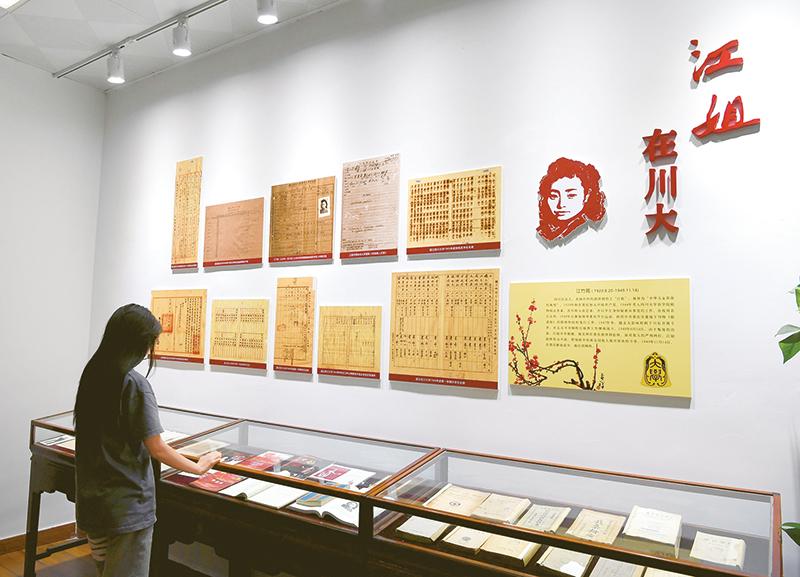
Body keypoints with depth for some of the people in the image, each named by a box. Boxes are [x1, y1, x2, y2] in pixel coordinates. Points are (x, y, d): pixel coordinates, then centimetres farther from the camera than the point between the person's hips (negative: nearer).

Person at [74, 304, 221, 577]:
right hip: (126, 507, -8)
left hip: (90, 501, 8)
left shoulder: (91, 374, 3)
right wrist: (199, 467, -4)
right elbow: (157, 449, -18)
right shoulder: (135, 384, -21)